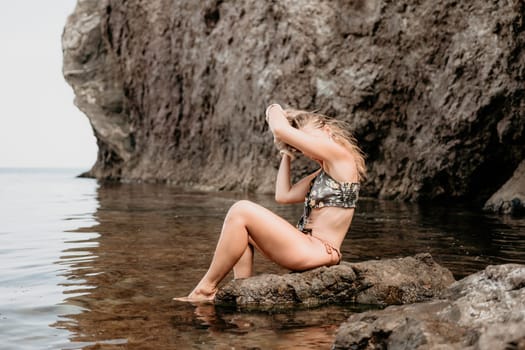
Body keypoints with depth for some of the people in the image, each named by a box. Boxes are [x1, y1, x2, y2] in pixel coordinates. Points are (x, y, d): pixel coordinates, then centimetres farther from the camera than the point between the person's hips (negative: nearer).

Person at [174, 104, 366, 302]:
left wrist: (274, 110, 10)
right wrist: (287, 154, 20)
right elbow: (283, 195, 17)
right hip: (306, 247, 10)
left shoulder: (341, 156, -8)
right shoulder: (322, 174, 20)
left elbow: (279, 129, -12)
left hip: (318, 252, -10)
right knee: (241, 228, 13)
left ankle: (206, 289, -8)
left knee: (241, 211, -15)